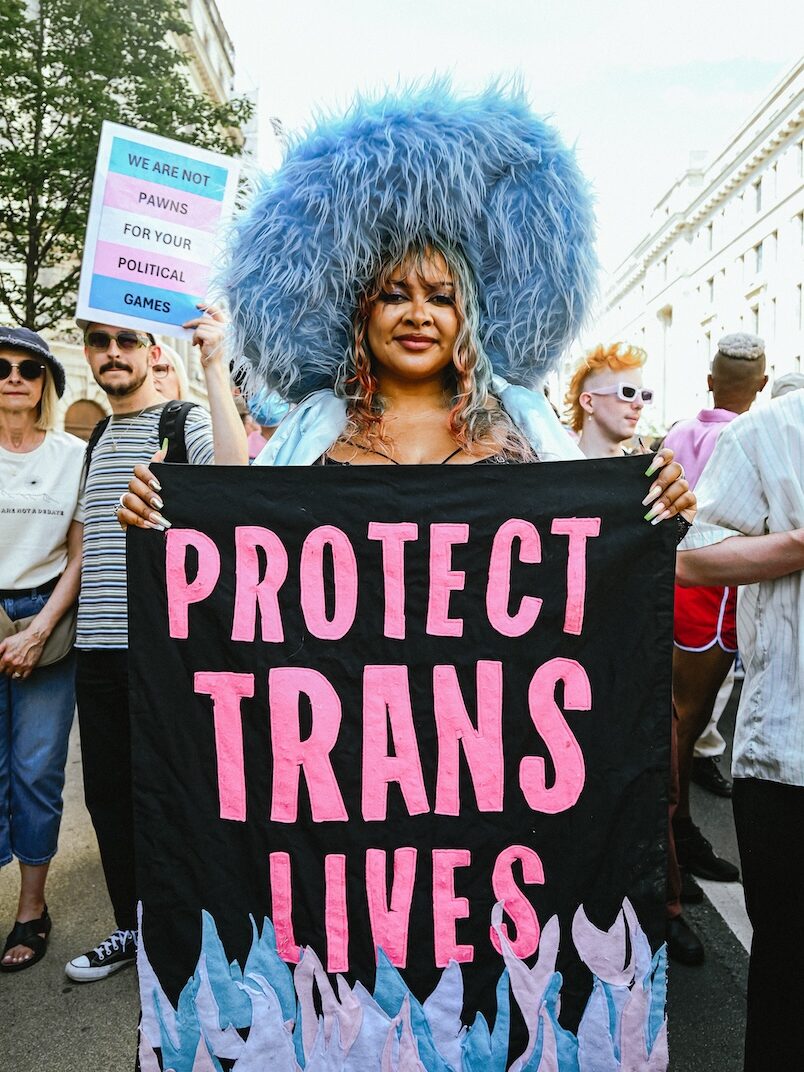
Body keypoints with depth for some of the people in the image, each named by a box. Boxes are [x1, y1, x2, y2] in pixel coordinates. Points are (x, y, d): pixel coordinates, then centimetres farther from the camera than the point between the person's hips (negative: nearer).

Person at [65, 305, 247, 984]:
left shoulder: (184, 421, -3)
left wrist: (215, 364, -25)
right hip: (96, 646, 7)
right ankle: (133, 928, 32)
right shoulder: (93, 440, 17)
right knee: (108, 793, 14)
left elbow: (232, 470, -26)